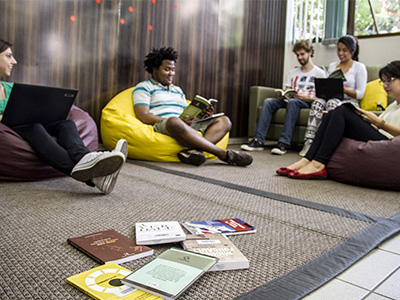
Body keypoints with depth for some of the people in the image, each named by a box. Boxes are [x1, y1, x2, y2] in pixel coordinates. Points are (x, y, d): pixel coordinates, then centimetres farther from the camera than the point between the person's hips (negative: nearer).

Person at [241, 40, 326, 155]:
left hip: (308, 103, -5)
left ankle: (284, 143, -45)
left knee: (292, 101, -38)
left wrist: (305, 97, -19)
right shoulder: (293, 73, 24)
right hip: (290, 101, 5)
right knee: (268, 101, -23)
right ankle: (258, 140, -34)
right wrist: (282, 96, -8)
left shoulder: (319, 73, 8)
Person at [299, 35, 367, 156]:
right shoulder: (332, 66, 21)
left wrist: (344, 90, -19)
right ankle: (308, 142, -44)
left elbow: (360, 94, -2)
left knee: (332, 103, -37)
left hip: (350, 103, -3)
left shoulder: (359, 67, 6)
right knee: (318, 102, -31)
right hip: (332, 99, 3)